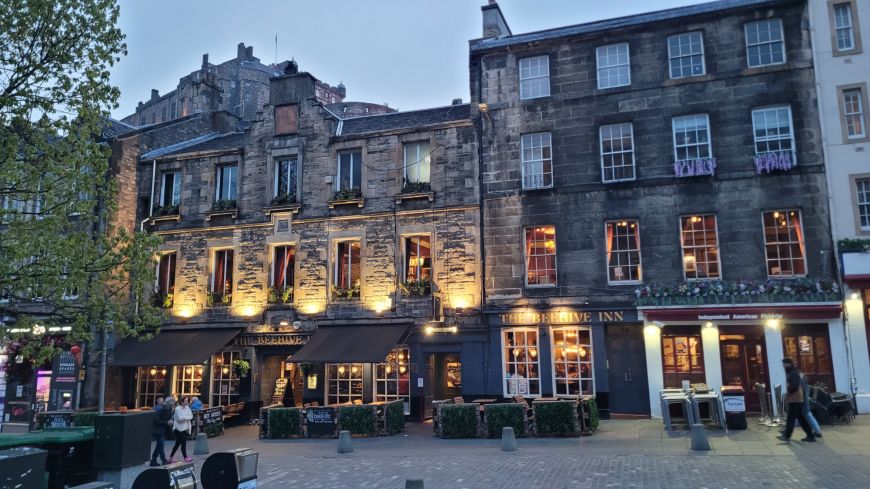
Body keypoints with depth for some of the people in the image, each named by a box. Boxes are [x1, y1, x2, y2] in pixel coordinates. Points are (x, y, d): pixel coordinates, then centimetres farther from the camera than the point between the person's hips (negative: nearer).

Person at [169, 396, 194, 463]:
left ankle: (171, 457, 23)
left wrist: (185, 418, -14)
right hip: (179, 429, -7)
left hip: (185, 428, 7)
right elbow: (180, 418, -19)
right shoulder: (177, 408, -12)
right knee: (183, 442, -8)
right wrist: (187, 418, -5)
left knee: (178, 443, 12)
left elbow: (191, 416, 1)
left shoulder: (187, 407, 7)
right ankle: (185, 457, -3)